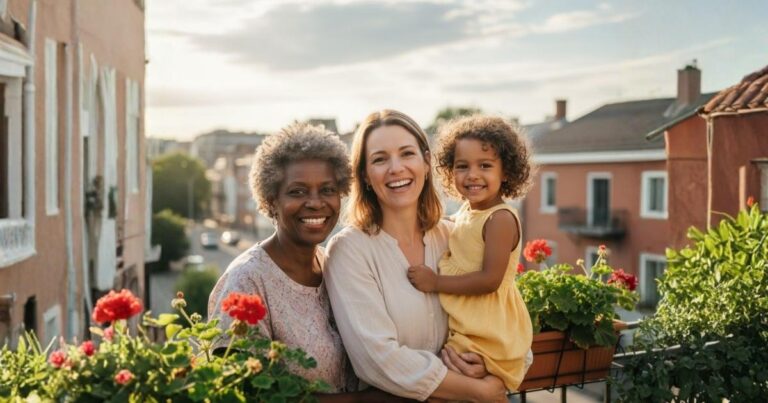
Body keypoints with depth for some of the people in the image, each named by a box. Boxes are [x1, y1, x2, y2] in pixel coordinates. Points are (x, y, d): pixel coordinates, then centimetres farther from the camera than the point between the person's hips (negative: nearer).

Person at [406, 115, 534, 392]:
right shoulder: (465, 212, 7)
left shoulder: (500, 219, -18)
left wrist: (435, 282, -19)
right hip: (462, 325, 8)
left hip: (488, 336, -8)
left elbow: (490, 280, -23)